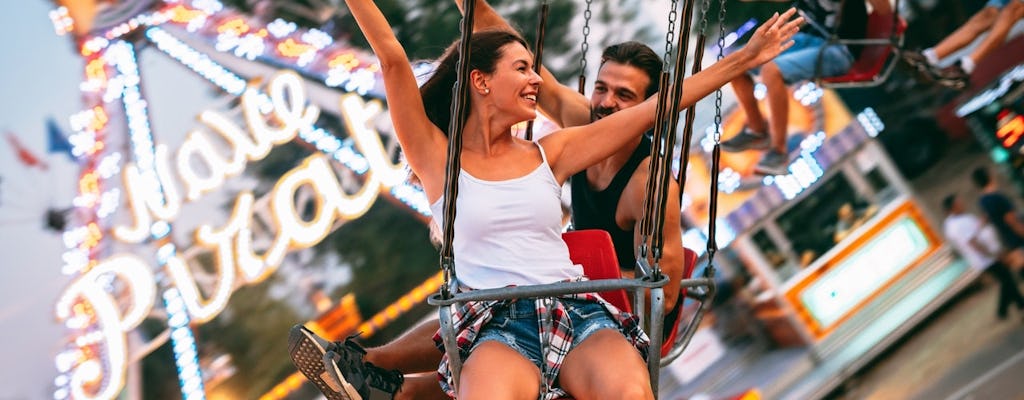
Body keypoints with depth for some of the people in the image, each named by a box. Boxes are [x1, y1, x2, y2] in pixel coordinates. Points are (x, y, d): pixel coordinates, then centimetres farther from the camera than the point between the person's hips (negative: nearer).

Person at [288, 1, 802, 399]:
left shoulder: (548, 154, 18)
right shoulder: (437, 159, 10)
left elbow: (656, 107, 18)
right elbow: (392, 59, 2)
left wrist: (746, 58, 17)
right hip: (499, 324, -3)